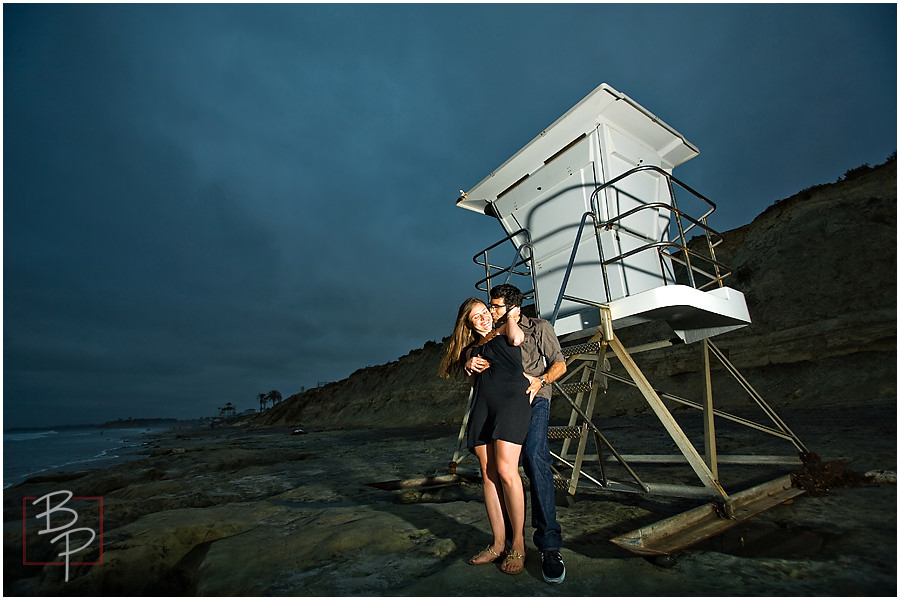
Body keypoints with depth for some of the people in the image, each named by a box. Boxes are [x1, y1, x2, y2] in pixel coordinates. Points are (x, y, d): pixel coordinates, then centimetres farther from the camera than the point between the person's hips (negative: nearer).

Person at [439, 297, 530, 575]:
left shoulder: (505, 331, 15)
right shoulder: (471, 348, 22)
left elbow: (515, 339, -7)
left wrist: (511, 316, 9)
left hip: (510, 399, -4)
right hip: (482, 406, 5)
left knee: (505, 470, -13)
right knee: (488, 474, 3)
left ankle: (518, 544, 2)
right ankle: (498, 544, 14)